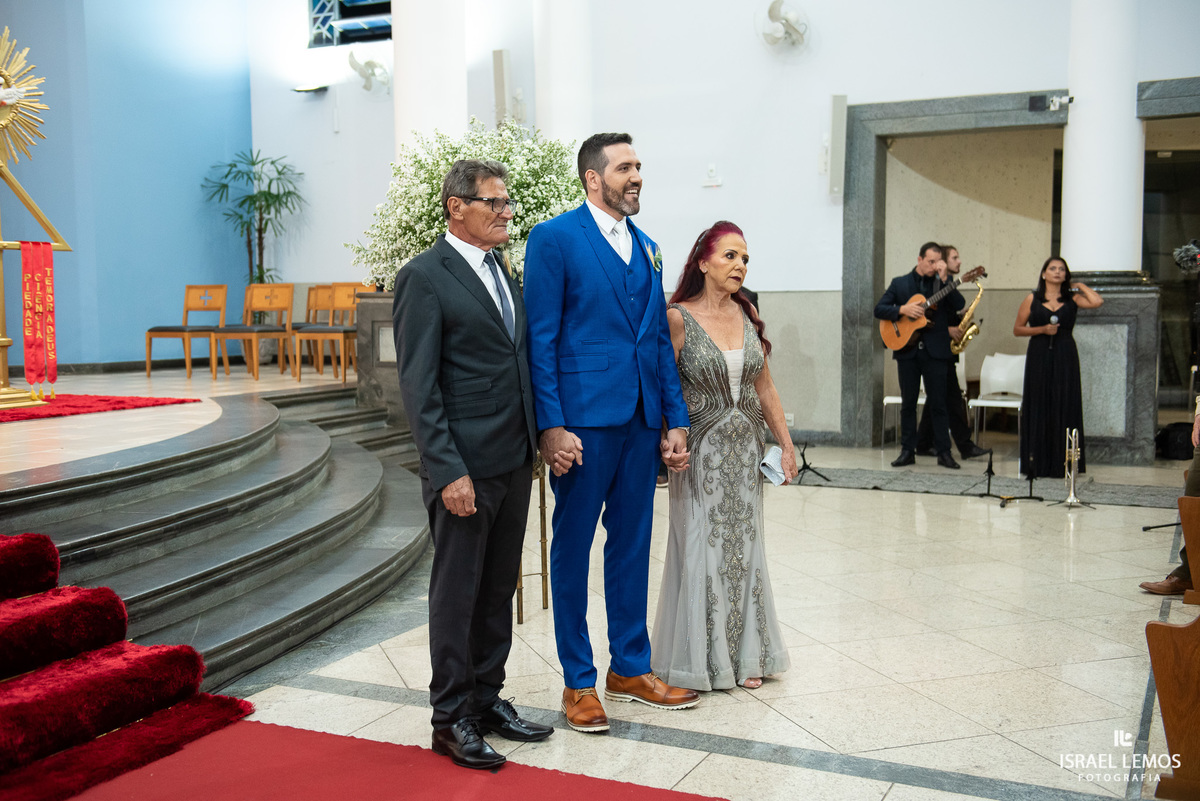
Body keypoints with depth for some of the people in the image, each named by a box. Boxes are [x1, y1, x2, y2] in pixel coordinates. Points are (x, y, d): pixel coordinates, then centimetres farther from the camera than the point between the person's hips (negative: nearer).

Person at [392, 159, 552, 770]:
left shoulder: (501, 269, 14)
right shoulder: (424, 277, -10)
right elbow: (418, 386, -14)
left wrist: (534, 442, 10)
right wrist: (448, 470, -19)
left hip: (514, 462, 8)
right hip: (466, 467, -8)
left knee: (498, 588, 16)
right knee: (457, 592, 4)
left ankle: (487, 700, 30)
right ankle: (451, 719, 17)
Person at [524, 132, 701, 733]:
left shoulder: (647, 248, 15)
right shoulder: (554, 238, -5)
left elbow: (659, 339, 16)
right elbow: (541, 339, -10)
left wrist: (675, 419, 10)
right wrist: (551, 424, -16)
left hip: (641, 418, 6)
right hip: (583, 418, -6)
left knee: (632, 543, 13)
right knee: (573, 546, 5)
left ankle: (631, 668, 27)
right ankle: (578, 681, 17)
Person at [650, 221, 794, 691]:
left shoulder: (747, 315, 6)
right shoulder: (678, 318, -10)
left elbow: (764, 387, 11)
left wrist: (786, 445, 11)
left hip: (746, 450, 5)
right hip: (701, 452, -5)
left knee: (743, 548, 11)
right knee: (702, 551, 3)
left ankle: (745, 656, 24)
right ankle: (700, 659, 19)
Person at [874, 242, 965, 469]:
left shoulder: (943, 284, 8)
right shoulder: (900, 283, 8)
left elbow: (959, 305, -8)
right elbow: (879, 309, 3)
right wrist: (903, 309, -13)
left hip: (935, 350, -1)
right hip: (907, 350, 1)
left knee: (938, 403, 0)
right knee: (908, 403, 6)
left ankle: (944, 452, 5)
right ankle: (908, 451, 12)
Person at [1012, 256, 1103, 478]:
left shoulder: (1072, 298, 7)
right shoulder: (1032, 299, 6)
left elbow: (1097, 301, -11)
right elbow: (1017, 329, 5)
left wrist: (1080, 286, 3)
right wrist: (1042, 329, -9)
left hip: (1065, 358, 1)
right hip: (1039, 357, -1)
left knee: (1064, 407, -1)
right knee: (1038, 407, 0)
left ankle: (1062, 463, 4)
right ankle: (1036, 464, 4)